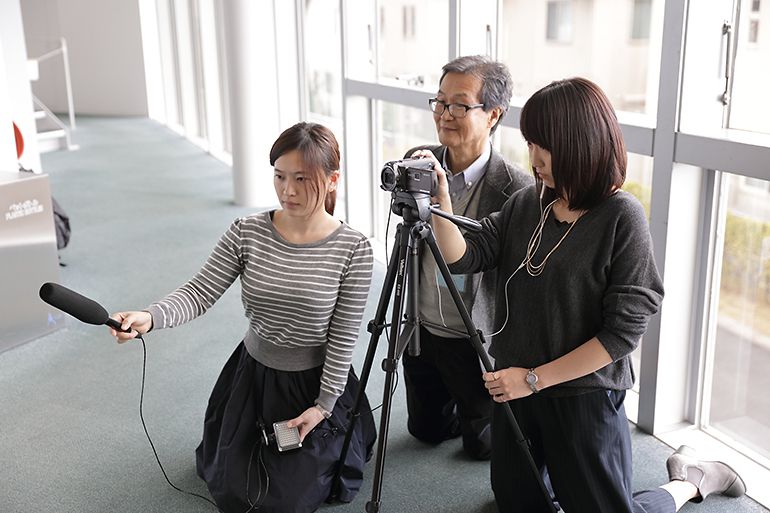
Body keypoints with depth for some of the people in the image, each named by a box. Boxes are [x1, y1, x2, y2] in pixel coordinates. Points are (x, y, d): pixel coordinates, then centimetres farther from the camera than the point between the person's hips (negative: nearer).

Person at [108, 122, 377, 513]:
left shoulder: (352, 249, -20)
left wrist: (323, 406, -13)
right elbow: (200, 292, -19)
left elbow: (343, 339, -15)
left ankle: (339, 436, 38)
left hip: (316, 383, -3)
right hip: (253, 376, 3)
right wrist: (149, 317, -38)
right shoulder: (246, 233, -14)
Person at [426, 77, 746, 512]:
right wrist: (440, 196, -19)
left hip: (583, 398, -5)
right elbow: (463, 257, -5)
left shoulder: (621, 216, -18)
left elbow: (625, 330, -20)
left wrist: (535, 378, -18)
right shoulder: (526, 204, -1)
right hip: (515, 390, 6)